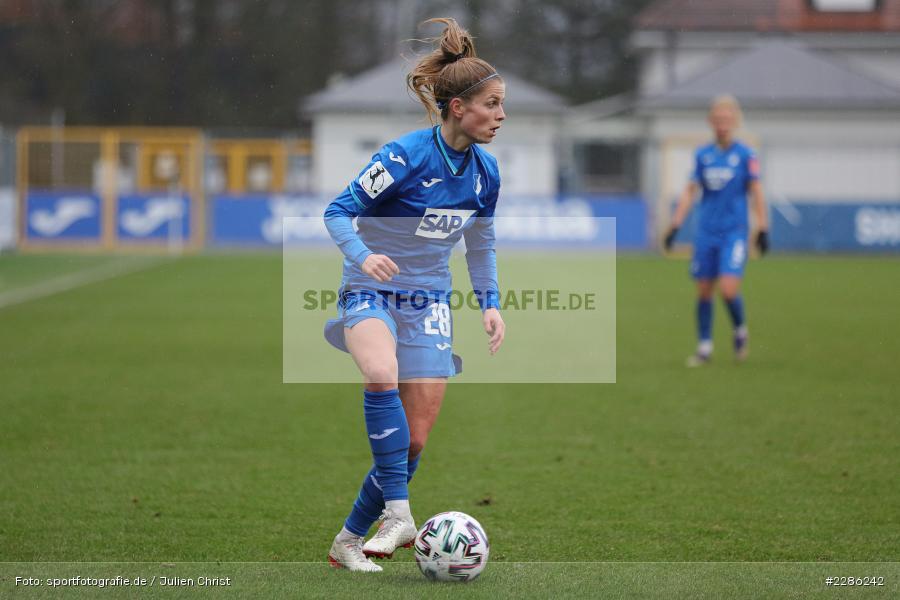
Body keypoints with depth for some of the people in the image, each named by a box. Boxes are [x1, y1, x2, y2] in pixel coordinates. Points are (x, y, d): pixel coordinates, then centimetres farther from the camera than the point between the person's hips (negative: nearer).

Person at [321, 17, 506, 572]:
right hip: (372, 293, -6)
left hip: (428, 301, 6)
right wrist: (363, 256, -30)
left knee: (415, 440, -1)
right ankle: (398, 513, -34)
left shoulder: (485, 171, 2)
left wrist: (491, 304, 7)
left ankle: (350, 541, 16)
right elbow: (338, 212, -13)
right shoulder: (406, 157, -17)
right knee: (382, 373, -38)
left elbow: (481, 244, 17)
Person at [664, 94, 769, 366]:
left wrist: (763, 229, -4)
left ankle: (740, 331, 12)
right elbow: (690, 191, 12)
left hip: (734, 231, -3)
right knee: (703, 290, 3)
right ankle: (704, 347, 14)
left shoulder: (746, 155, -2)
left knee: (728, 288, -15)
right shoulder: (702, 155, 7)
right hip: (706, 232, 3)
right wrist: (675, 226, 7)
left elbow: (756, 192, 0)